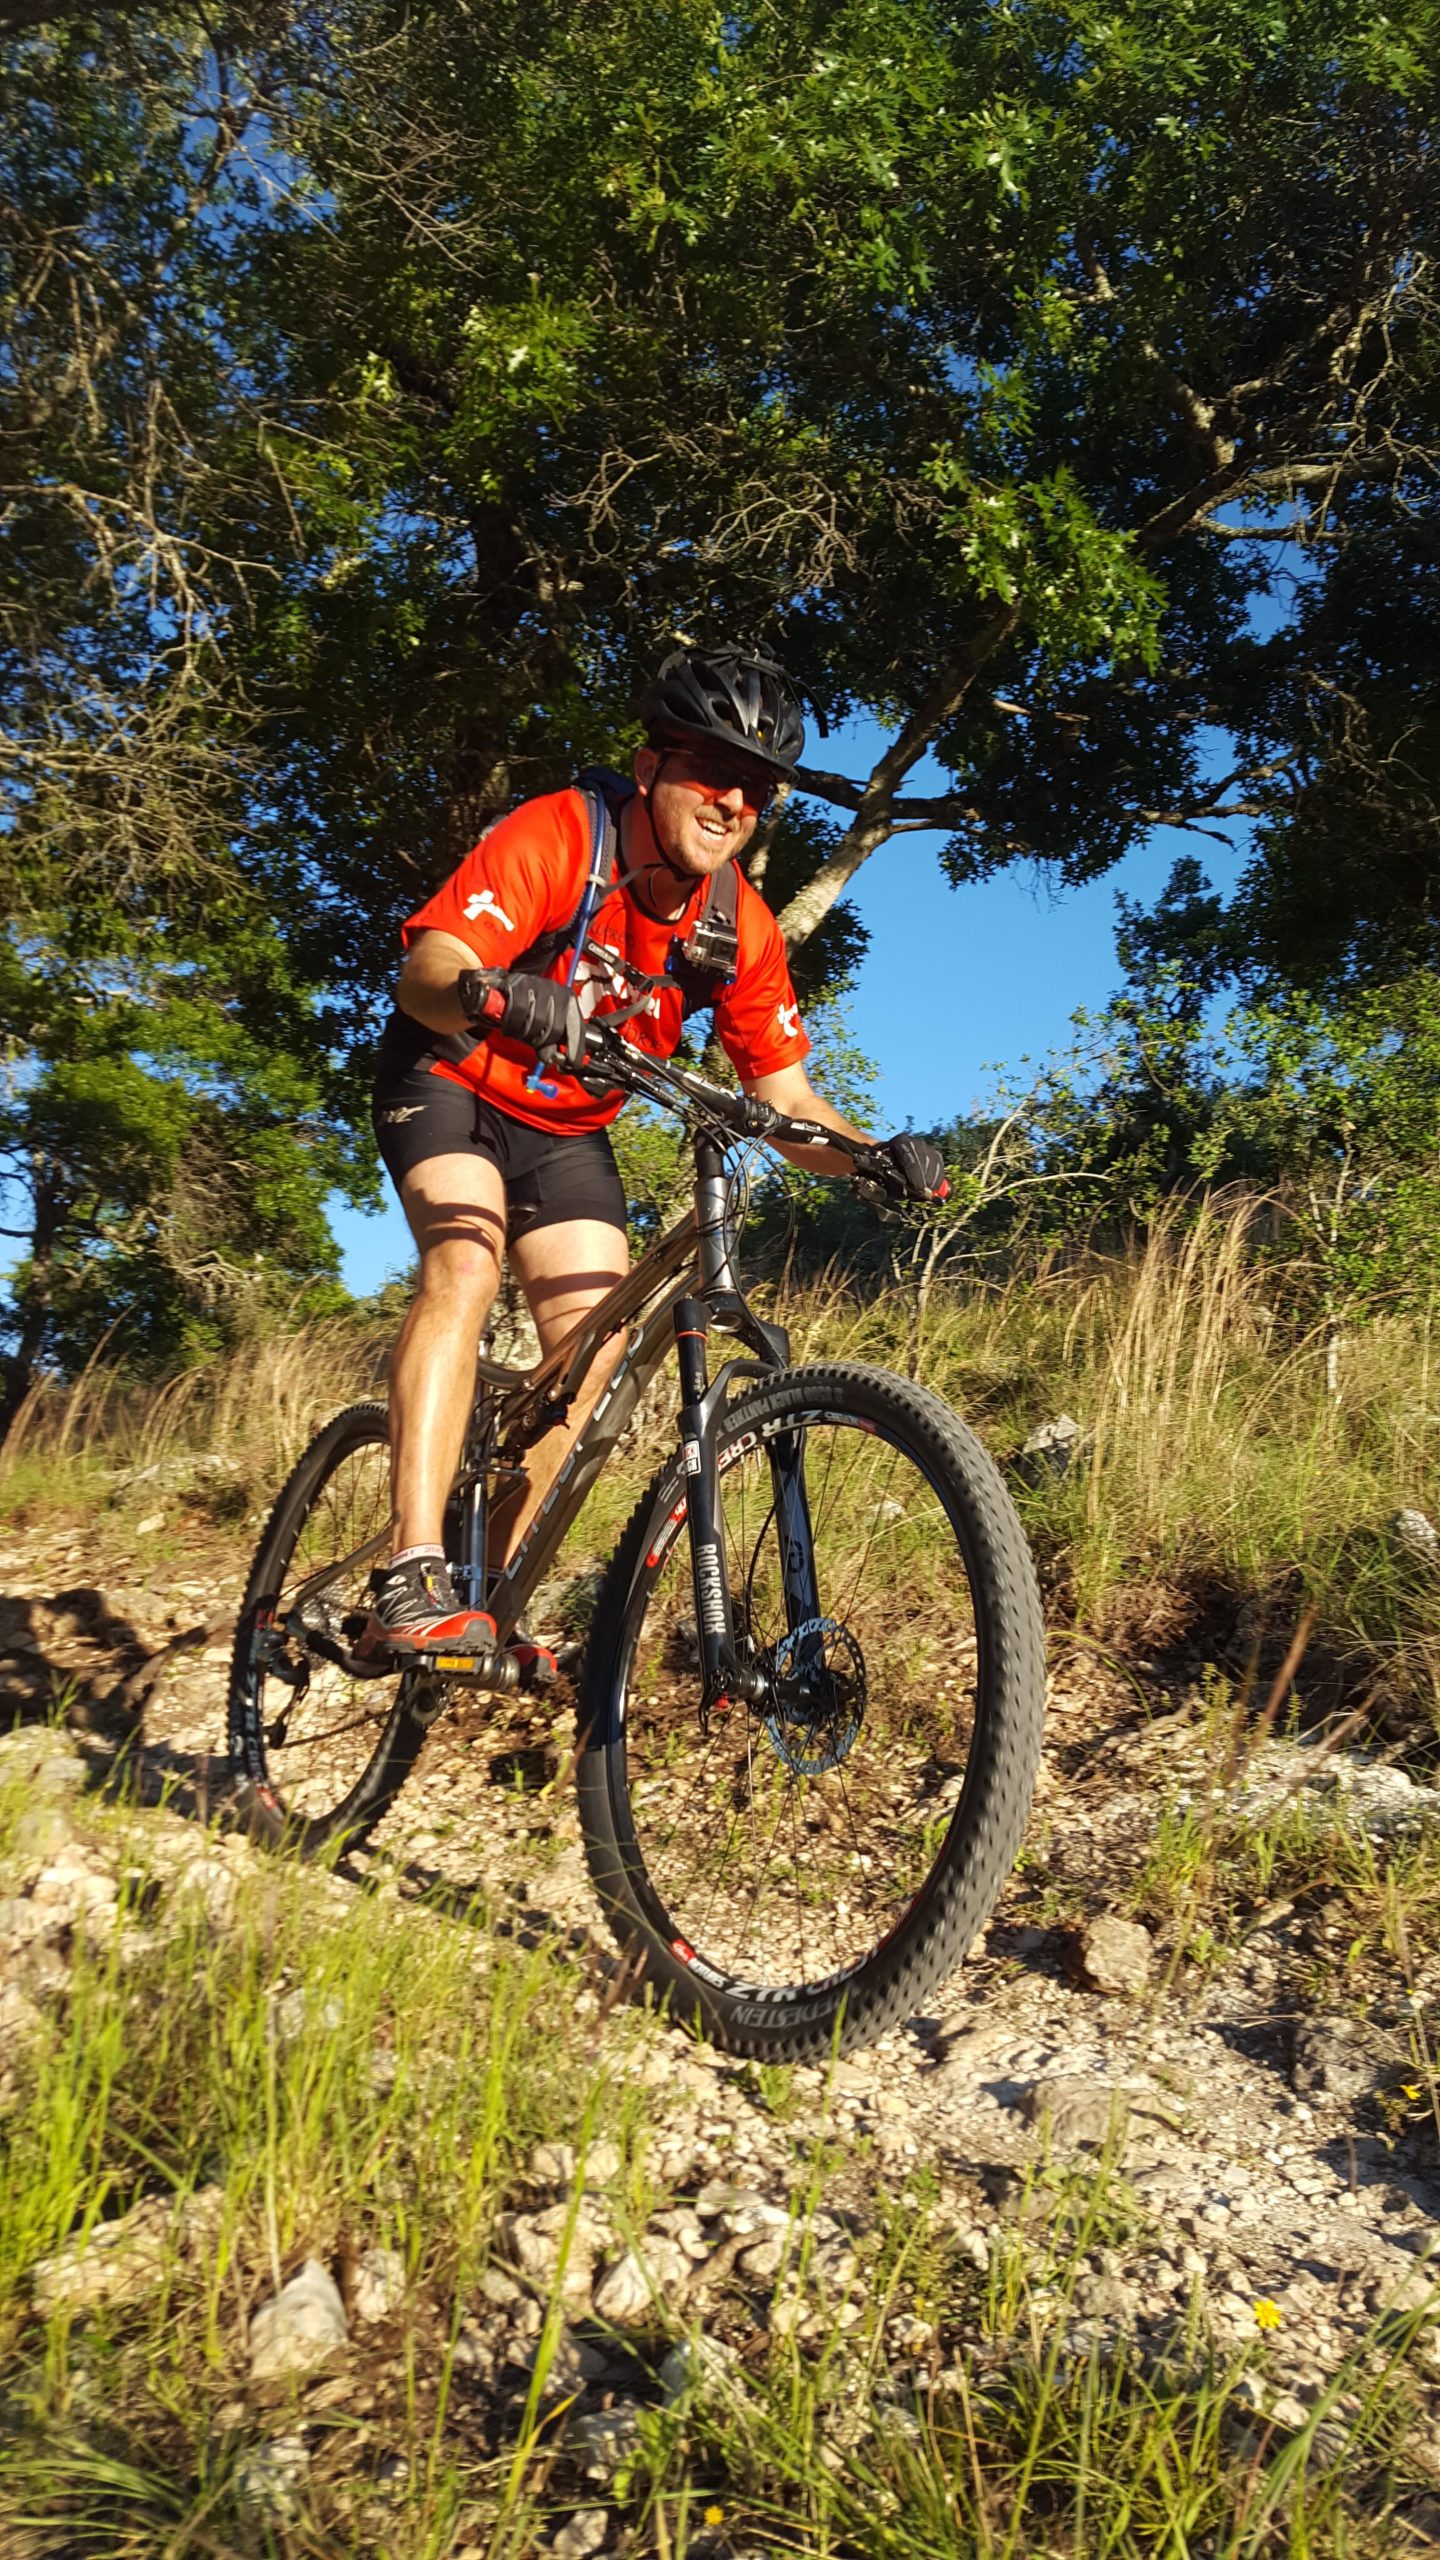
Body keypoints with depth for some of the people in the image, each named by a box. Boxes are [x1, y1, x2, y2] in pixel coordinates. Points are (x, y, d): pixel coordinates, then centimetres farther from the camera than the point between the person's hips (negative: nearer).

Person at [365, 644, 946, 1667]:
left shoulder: (742, 928, -10)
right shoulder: (557, 836, -24)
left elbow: (786, 1096, -10)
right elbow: (425, 974, -35)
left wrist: (879, 1156, -29)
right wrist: (496, 997, -58)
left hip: (567, 1132, 5)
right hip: (450, 1084, -5)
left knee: (599, 1350, -8)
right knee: (468, 1260, -31)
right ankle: (413, 1583, -37)